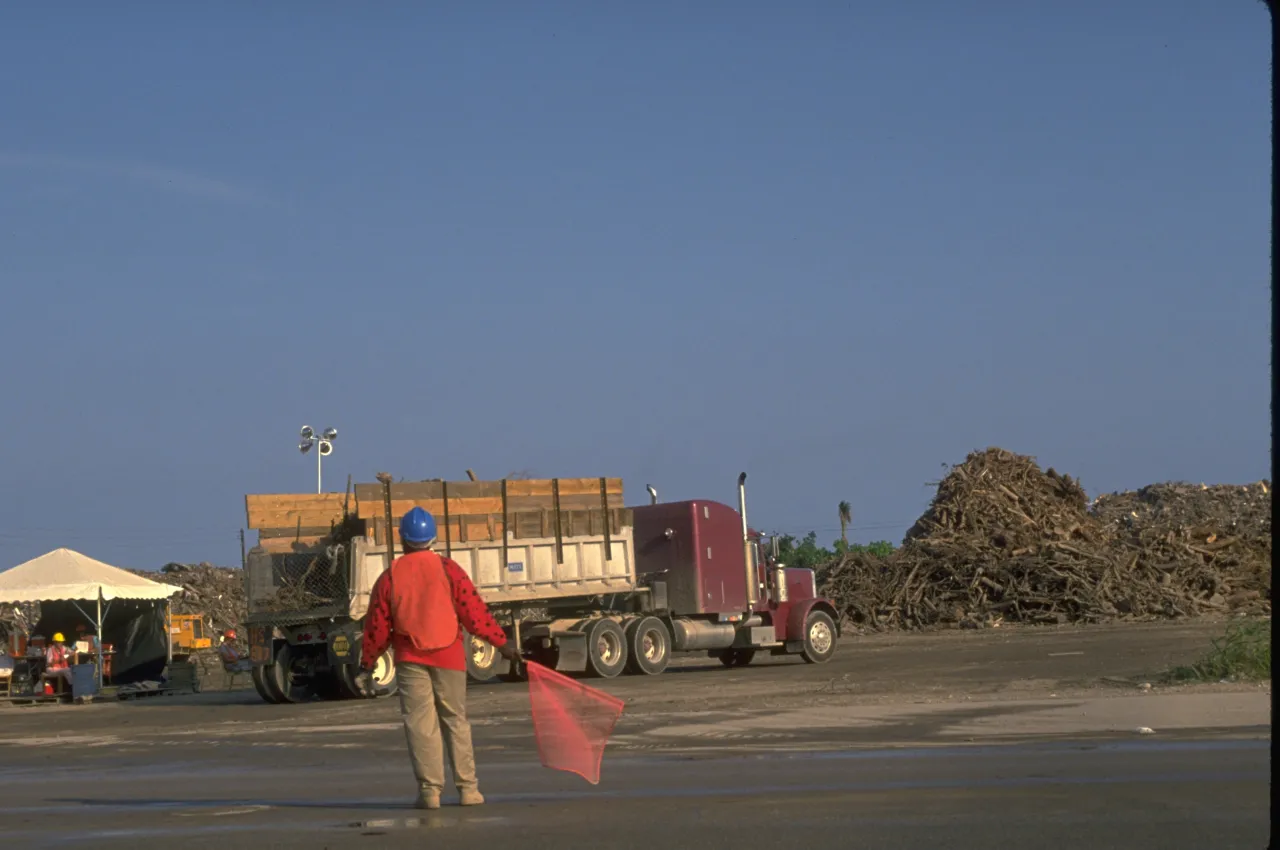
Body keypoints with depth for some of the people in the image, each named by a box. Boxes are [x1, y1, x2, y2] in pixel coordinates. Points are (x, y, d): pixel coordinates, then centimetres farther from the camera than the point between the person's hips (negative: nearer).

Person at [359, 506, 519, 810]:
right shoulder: (448, 569, -3)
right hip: (449, 657, 0)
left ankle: (429, 788, -5)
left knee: (420, 723, 1)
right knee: (456, 720, 9)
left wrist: (367, 662, 15)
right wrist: (501, 641, 4)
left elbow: (377, 626, 3)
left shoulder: (389, 577, -1)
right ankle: (467, 787, 9)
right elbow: (474, 610, -4)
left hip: (410, 659, 0)